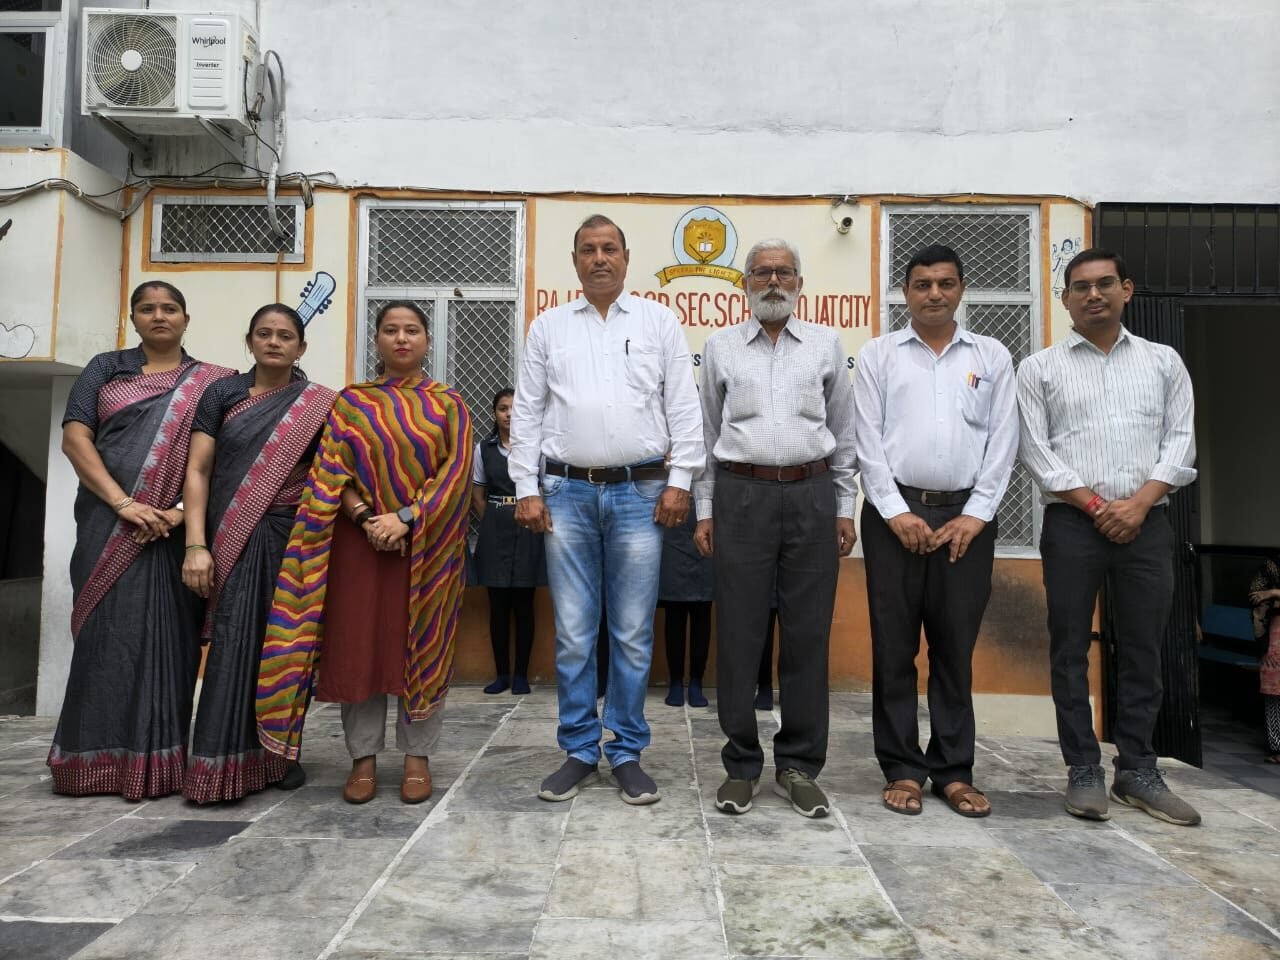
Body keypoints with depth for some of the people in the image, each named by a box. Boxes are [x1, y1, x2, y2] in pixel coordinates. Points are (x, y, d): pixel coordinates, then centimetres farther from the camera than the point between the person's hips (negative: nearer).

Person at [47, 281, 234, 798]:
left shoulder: (212, 382, 10)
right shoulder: (106, 369, 12)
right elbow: (75, 438, 0)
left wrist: (183, 510, -14)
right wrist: (122, 503, -13)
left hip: (177, 529, 0)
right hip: (109, 526, 1)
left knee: (168, 637, 0)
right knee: (108, 634, 0)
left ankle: (158, 759, 9)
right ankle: (98, 759, 10)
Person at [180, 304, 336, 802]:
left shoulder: (318, 404, 6)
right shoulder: (223, 393, 5)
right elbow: (197, 470, 0)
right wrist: (196, 544, -10)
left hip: (291, 539, 1)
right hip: (232, 542, -1)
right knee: (235, 644, -6)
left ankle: (279, 752, 19)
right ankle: (224, 763, 1)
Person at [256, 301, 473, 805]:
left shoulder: (447, 404, 7)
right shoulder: (350, 402, 10)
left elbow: (456, 471, -5)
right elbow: (329, 472, 1)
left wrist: (406, 518, -16)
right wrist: (364, 517, -15)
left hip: (427, 544, -1)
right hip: (361, 542, 1)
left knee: (424, 648, 2)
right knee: (358, 647, 2)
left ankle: (417, 756, 13)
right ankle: (363, 757, 14)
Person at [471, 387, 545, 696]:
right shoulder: (483, 448, 8)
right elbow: (477, 496, 12)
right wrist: (494, 524, 5)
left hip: (527, 530, -2)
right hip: (494, 530, 2)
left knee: (523, 605, 2)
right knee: (498, 606, 5)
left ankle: (521, 675, 11)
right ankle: (502, 673, 15)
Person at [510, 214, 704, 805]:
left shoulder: (659, 322, 8)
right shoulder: (549, 328, 11)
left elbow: (683, 407, 4)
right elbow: (526, 412, 8)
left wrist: (679, 481, -4)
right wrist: (526, 489, 0)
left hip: (640, 493, -1)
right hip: (566, 493, 1)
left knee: (633, 634, 4)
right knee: (572, 633, 5)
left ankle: (627, 753, 17)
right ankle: (579, 751, 18)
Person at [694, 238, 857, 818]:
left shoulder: (825, 345, 11)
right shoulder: (721, 346, 10)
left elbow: (843, 435, 12)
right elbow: (706, 434, 10)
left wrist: (844, 509, 6)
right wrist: (704, 511, 4)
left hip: (812, 496, 1)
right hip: (742, 495, 0)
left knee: (807, 634, 3)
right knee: (739, 634, 2)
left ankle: (799, 765, 17)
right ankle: (742, 764, 15)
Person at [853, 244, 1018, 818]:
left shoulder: (992, 357, 11)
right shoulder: (878, 355, 7)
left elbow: (1002, 442, 5)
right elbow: (867, 440, -1)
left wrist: (976, 515, -5)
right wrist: (896, 512, -9)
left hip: (966, 515, 1)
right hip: (895, 512, -1)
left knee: (956, 647, 6)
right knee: (894, 645, 2)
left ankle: (954, 771, 16)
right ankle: (902, 769, 12)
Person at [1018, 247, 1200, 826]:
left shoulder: (1164, 362, 12)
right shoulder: (1040, 369, 6)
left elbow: (1180, 441, 5)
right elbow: (1036, 451, -2)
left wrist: (1138, 503, -9)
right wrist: (1097, 506, -9)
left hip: (1147, 523, 2)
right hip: (1071, 523, -2)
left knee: (1142, 649, 6)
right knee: (1070, 648, 1)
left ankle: (1137, 769, 17)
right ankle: (1084, 771, 11)